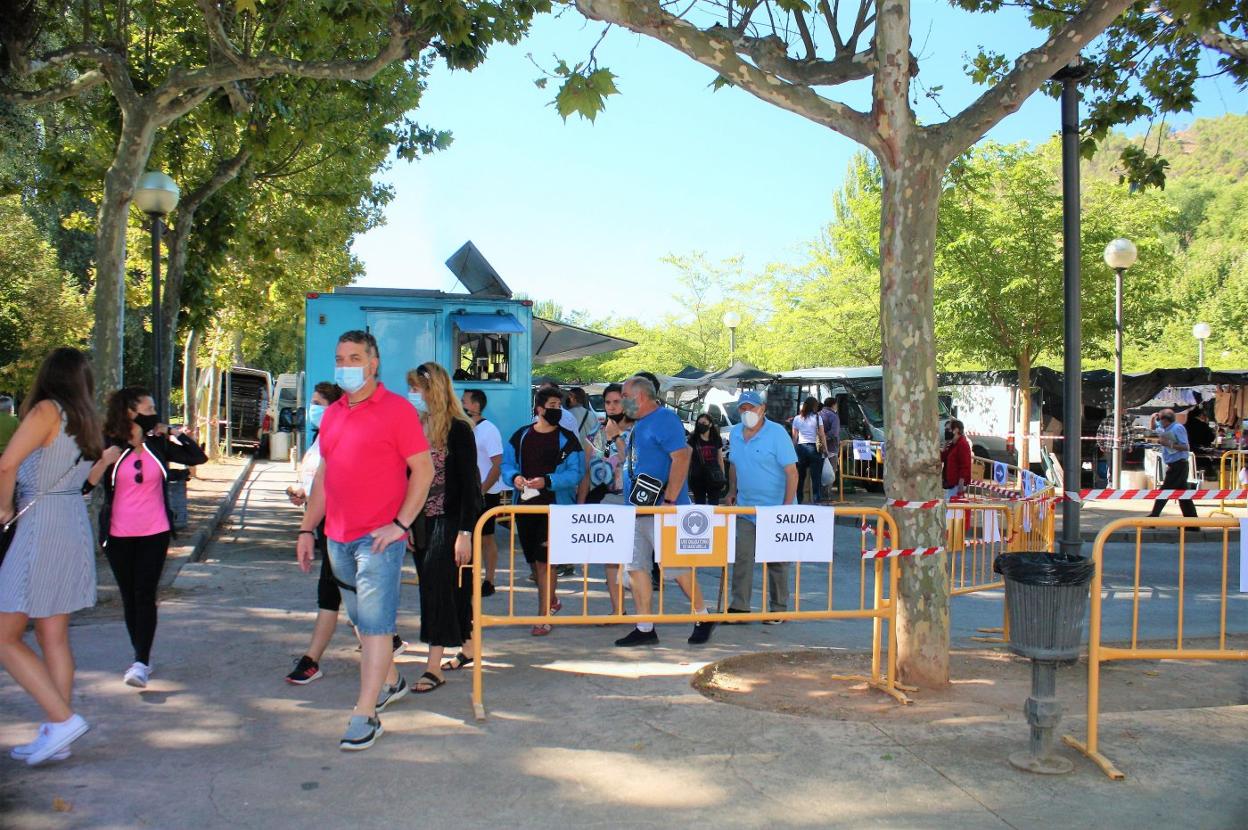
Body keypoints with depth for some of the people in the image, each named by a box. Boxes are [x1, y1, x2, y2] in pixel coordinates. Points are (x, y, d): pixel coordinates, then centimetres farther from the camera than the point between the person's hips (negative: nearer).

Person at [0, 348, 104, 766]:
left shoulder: (47, 410, -11)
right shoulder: (87, 422, 11)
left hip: (40, 525, -8)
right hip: (76, 524, 8)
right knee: (54, 638, 12)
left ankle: (63, 719, -4)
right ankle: (55, 737, 16)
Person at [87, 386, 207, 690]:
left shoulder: (158, 444, 4)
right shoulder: (108, 445, -2)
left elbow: (198, 457, 4)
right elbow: (86, 484, -4)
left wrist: (174, 433, -3)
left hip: (155, 532, 0)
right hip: (118, 534, 0)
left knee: (145, 596, -7)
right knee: (129, 597, 10)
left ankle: (141, 662, -10)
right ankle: (142, 657, 24)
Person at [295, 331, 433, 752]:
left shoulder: (396, 409, -8)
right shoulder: (332, 414, 13)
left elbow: (423, 469, -10)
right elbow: (322, 476, 18)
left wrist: (400, 524, -15)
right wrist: (307, 529, 14)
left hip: (379, 537, -7)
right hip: (338, 538, 7)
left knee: (374, 623, -6)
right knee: (361, 621, 17)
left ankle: (365, 715, -3)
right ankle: (390, 682, 36)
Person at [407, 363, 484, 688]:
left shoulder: (458, 429, -10)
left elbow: (470, 484, -12)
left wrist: (465, 533, -17)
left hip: (450, 521, -6)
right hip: (422, 522, 6)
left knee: (439, 584, -11)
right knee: (452, 587, 13)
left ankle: (434, 667, -8)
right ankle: (468, 646, 28)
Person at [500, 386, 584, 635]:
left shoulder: (568, 439, -2)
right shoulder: (520, 436, 8)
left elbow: (575, 473, -7)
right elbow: (507, 465, 12)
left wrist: (547, 481, -21)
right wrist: (514, 477, -11)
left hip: (555, 506, -4)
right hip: (525, 505, 4)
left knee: (545, 560, -9)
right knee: (534, 560, 15)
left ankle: (543, 616, -2)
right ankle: (551, 600, 39)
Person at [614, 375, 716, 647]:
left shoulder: (665, 419, -12)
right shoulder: (639, 424, 17)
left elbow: (681, 457, -21)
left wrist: (669, 500, -24)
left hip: (660, 509, -9)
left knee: (675, 566, -2)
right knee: (636, 567, 6)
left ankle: (703, 618, 15)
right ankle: (644, 629, 13)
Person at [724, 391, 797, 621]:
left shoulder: (777, 433, -12)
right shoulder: (735, 434, 6)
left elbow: (792, 472, -14)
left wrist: (787, 508, -18)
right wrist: (732, 491, 11)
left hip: (774, 508, -5)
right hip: (745, 507, 5)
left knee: (776, 560, 5)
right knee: (742, 557, 1)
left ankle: (778, 609, 15)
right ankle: (739, 606, 6)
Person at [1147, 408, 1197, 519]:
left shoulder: (1177, 428, -14)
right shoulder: (1164, 428, 11)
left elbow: (1186, 447, -19)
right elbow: (1152, 428, 30)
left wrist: (1168, 444, -24)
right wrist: (1152, 418, 11)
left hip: (1178, 465, -9)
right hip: (1174, 465, 9)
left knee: (1163, 491, -6)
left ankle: (1153, 518, -3)